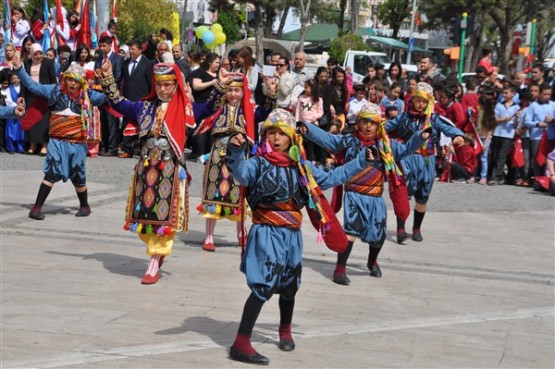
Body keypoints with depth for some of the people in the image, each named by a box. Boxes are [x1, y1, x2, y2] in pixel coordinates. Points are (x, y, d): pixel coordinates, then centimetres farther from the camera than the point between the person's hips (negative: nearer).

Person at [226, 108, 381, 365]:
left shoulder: (300, 167, 7)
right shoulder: (258, 164, -10)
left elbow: (330, 178, 19)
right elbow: (241, 174, -31)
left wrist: (361, 161, 20)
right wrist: (235, 152, -52)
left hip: (292, 235, 6)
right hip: (267, 234, -6)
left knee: (289, 286, 19)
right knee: (264, 286, -16)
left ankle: (285, 331, 44)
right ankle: (241, 344, -14)